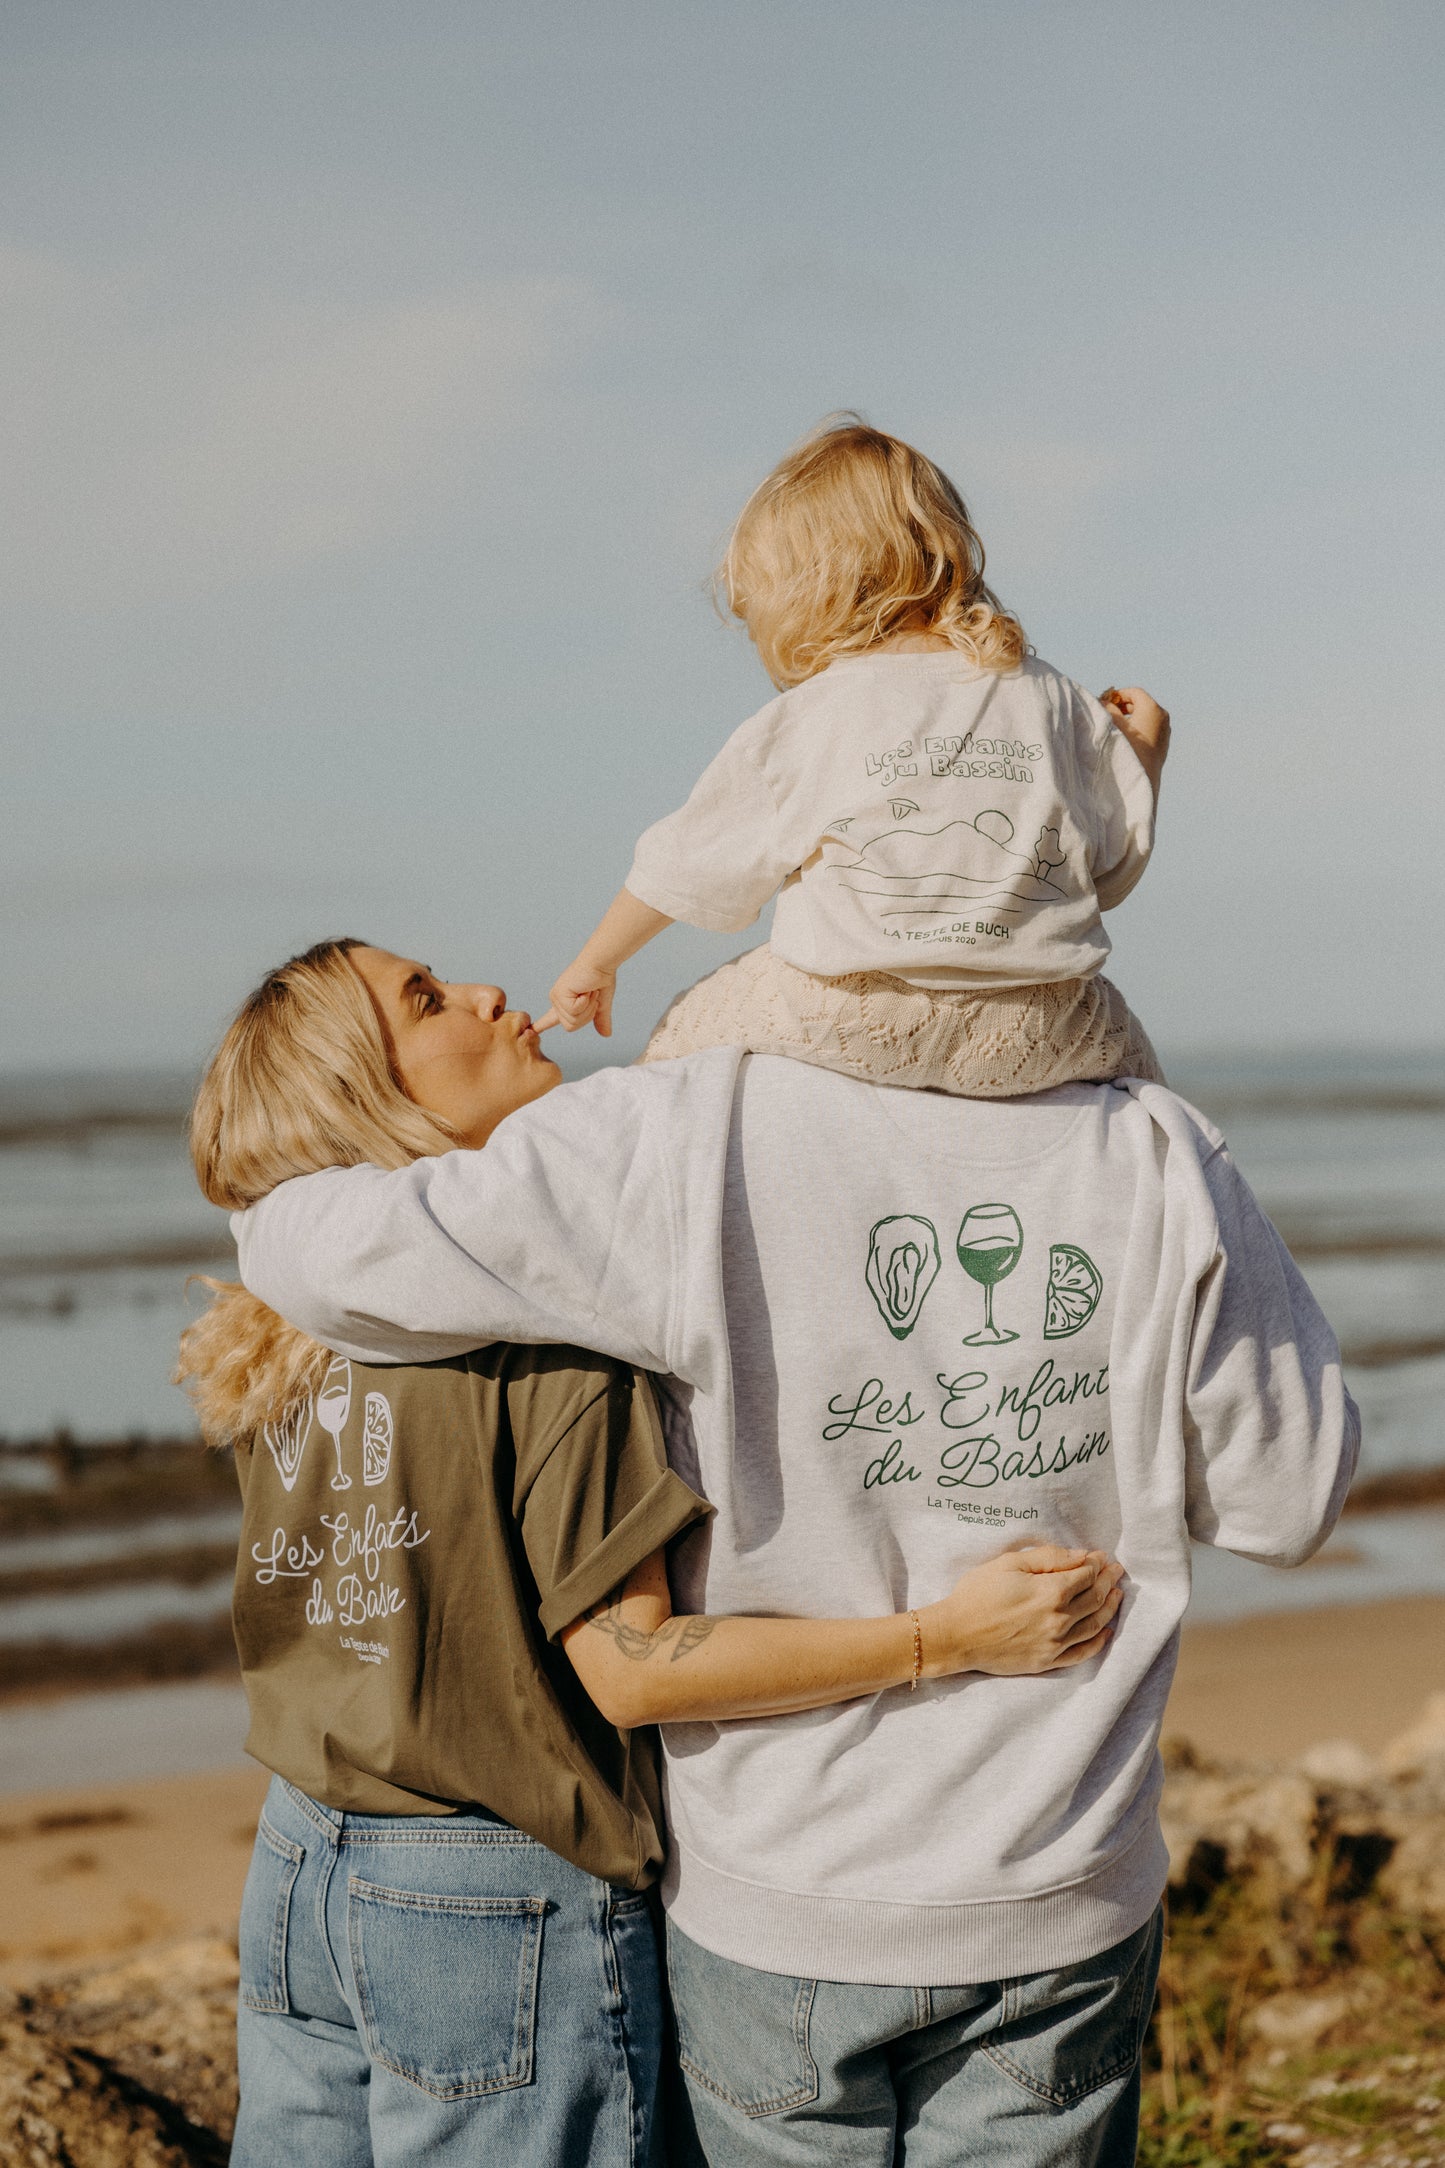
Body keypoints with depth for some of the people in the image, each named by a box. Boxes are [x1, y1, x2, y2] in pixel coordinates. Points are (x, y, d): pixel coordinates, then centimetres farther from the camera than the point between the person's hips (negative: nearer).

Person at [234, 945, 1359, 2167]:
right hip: (1063, 1912, 2)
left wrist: (286, 1222, 4)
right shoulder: (1158, 1160, -12)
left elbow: (337, 1258, -20)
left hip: (777, 1913, -2)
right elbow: (1290, 1499, -2)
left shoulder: (693, 1152, -21)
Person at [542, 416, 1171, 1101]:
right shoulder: (1056, 702, 9)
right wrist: (1145, 749, 32)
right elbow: (1115, 865, 14)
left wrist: (593, 966, 21)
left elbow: (687, 864, 8)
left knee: (691, 1027, 20)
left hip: (853, 1022, -3)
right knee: (1120, 1042, 32)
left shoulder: (806, 720, 1)